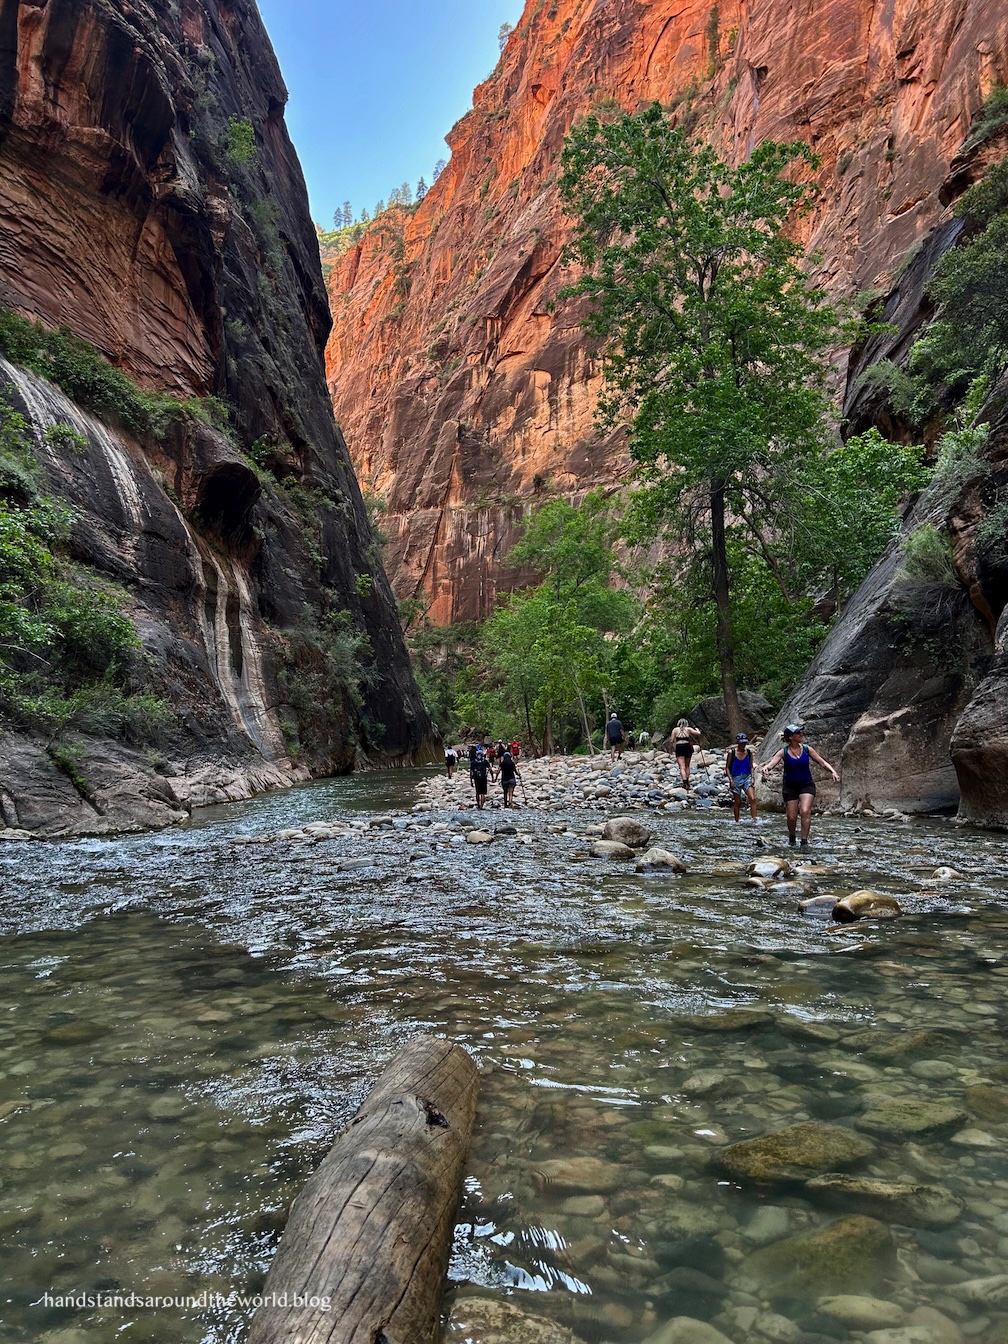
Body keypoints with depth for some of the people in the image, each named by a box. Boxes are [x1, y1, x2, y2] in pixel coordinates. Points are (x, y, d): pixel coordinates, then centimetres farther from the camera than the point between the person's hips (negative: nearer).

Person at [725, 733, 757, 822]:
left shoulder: (749, 753, 5)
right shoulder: (731, 753, -3)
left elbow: (751, 767, 12)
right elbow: (727, 767, 1)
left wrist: (753, 778, -1)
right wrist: (730, 779, -8)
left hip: (747, 778, 2)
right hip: (736, 778, -2)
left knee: (752, 799, -18)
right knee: (737, 802, 4)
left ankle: (754, 819, -19)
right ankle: (737, 821, 16)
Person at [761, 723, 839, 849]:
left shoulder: (807, 750, -4)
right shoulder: (784, 752, -9)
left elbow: (822, 762, 0)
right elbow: (772, 763, -19)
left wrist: (833, 772, -17)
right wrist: (766, 768, -43)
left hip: (806, 785, 1)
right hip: (790, 786, 0)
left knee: (805, 812, -19)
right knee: (791, 816, 2)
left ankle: (804, 841, -11)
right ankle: (791, 837, 32)